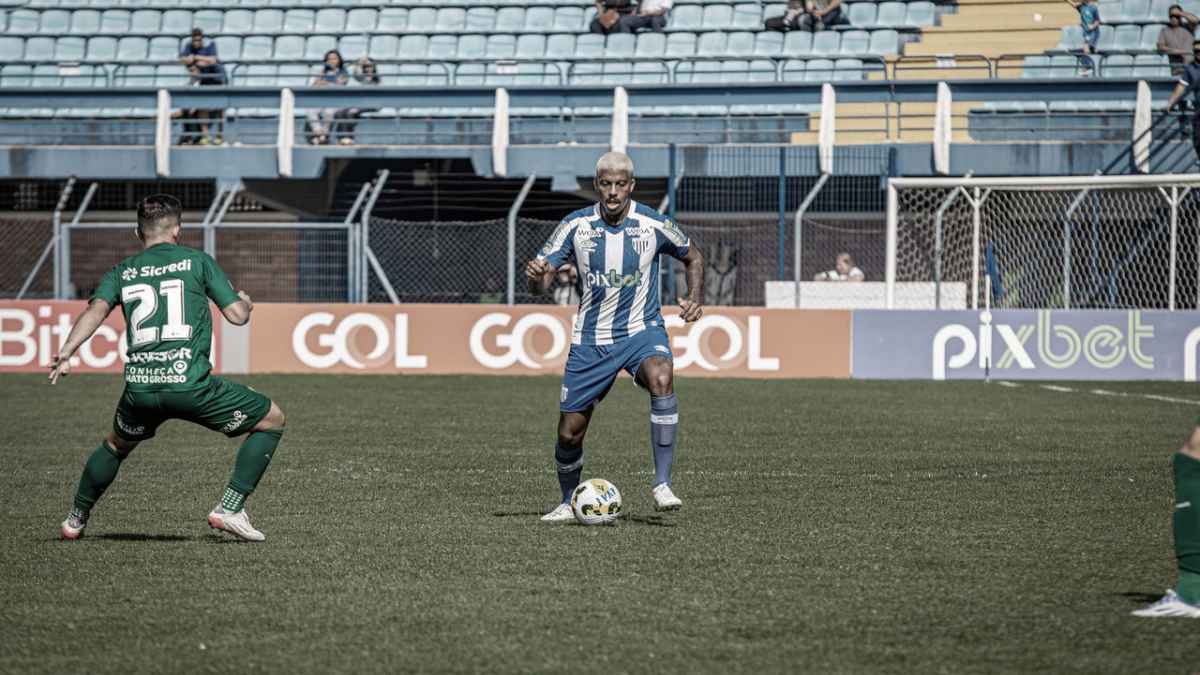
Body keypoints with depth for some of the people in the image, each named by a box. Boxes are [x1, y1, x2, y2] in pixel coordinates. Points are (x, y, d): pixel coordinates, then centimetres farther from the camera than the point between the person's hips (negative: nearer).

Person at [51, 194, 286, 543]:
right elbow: (237, 315, 6)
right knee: (272, 420, 12)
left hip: (139, 385, 4)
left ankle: (76, 519, 40)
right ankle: (230, 509, 5)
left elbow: (96, 310, -3)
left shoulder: (122, 272, 16)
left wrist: (65, 353, -13)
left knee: (116, 445, 35)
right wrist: (245, 303, 29)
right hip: (190, 383, -4)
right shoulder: (197, 261, 8)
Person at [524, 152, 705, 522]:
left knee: (661, 379, -36)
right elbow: (540, 283, -5)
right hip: (591, 339, 2)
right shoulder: (576, 226, -6)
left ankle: (662, 484, -31)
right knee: (570, 433, 3)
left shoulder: (653, 224, -8)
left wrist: (694, 298, -7)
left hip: (642, 331, -2)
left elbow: (693, 256, 11)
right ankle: (568, 502, 33)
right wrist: (537, 276, -30)